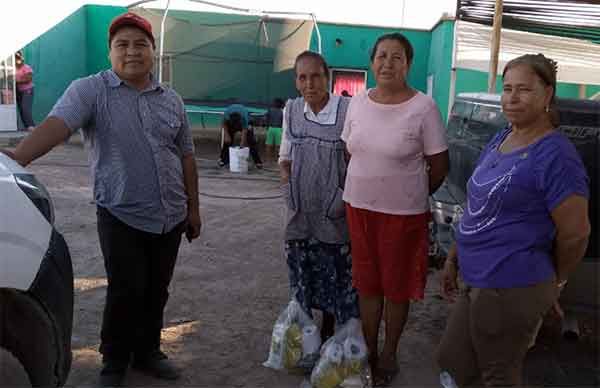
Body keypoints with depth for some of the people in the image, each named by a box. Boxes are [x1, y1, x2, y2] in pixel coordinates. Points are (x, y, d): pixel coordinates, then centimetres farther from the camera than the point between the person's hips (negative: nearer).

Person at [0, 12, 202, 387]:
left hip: (170, 217, 4)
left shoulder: (172, 99, 8)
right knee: (126, 292, -1)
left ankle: (148, 352, 33)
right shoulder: (90, 90, -6)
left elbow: (186, 156, 13)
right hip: (121, 216, -4)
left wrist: (193, 208, 13)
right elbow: (55, 125, -24)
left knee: (156, 291, 13)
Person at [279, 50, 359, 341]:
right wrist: (285, 172, -5)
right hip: (299, 214, 4)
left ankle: (329, 332, 27)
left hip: (334, 216, -4)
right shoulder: (291, 110, 4)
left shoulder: (347, 110, -12)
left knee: (336, 277, 8)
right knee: (301, 278, 14)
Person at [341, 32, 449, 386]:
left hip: (403, 213, -4)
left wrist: (412, 196, 5)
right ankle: (369, 350, 33)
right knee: (367, 282, 14)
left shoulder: (423, 107, -13)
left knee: (397, 285, 11)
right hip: (359, 207, 4)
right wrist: (364, 189, 12)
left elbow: (439, 165, -6)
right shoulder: (357, 102, 2)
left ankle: (389, 354, 31)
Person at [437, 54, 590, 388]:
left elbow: (575, 233, -15)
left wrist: (556, 281, 0)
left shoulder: (555, 155, -18)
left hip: (511, 288, -9)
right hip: (476, 280, 9)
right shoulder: (499, 140, 10)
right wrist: (453, 259, 16)